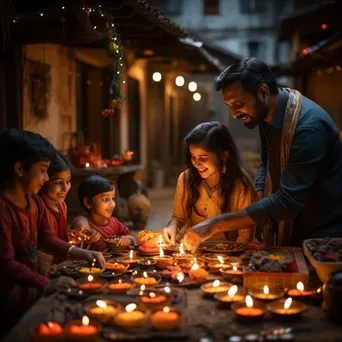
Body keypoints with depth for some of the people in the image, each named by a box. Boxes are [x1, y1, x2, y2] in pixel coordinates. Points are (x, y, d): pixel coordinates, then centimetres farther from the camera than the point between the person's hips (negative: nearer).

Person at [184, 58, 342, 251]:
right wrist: (259, 205, -2)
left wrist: (215, 225, -32)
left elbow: (288, 201, -32)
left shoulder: (309, 125, -27)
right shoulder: (266, 115, -1)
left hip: (322, 238, -7)